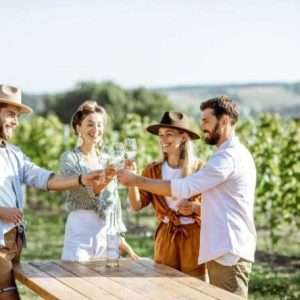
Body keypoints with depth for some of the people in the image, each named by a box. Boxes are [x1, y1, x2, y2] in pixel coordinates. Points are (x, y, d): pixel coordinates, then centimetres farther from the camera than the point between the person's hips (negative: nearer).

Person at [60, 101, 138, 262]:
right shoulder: (69, 158, -2)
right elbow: (86, 190, -18)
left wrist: (120, 237, 12)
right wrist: (106, 179, -35)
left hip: (107, 230, 5)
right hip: (80, 228, -5)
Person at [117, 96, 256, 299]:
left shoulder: (229, 157, -15)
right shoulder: (235, 154, 18)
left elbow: (183, 188, -19)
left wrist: (136, 180, -12)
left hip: (229, 253, -10)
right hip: (227, 250, 10)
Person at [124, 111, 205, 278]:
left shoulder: (199, 169, -5)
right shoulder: (153, 170, 5)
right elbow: (137, 205, -2)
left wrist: (194, 206, -21)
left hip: (194, 238, -3)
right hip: (165, 237, 3)